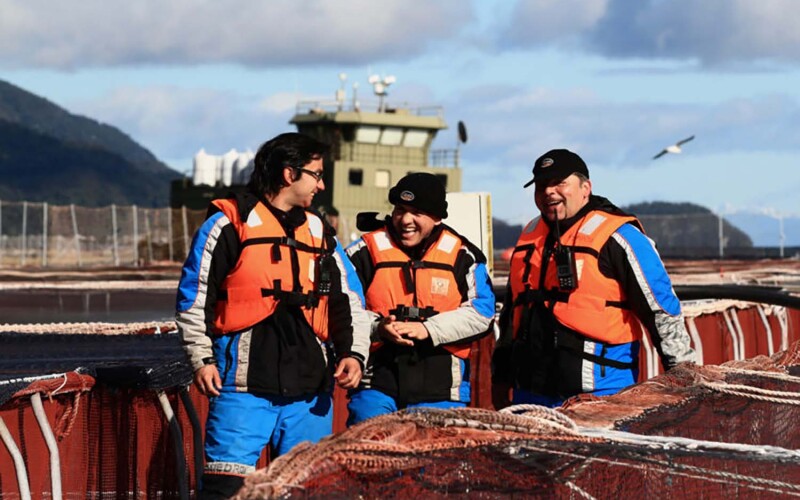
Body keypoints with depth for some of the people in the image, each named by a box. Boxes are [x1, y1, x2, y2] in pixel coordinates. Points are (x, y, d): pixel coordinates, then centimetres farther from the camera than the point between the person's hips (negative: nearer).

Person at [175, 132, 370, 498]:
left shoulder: (319, 233, 17)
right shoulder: (229, 225, 0)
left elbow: (349, 302, 17)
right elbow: (193, 298, 0)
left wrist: (353, 353, 1)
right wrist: (202, 359, -7)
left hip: (309, 391, 6)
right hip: (244, 387, -6)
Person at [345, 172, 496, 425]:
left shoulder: (462, 257, 6)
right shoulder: (366, 252, 5)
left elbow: (481, 312, 1)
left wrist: (428, 329, -12)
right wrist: (377, 328, -16)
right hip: (376, 385, 0)